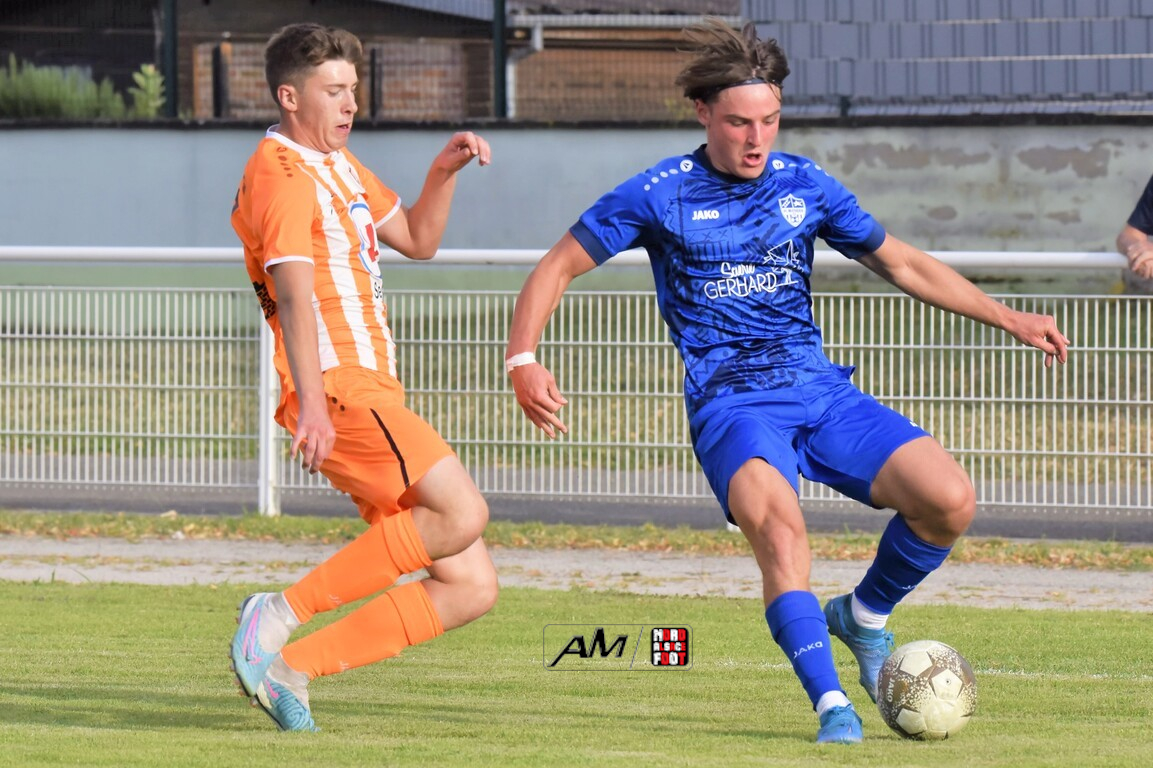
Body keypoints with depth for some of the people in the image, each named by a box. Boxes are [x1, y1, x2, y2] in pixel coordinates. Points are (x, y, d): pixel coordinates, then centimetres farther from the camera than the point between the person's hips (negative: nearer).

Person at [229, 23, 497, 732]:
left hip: (373, 394, 10)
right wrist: (311, 404, -33)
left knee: (471, 588, 2)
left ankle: (291, 665, 0)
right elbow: (294, 294, -21)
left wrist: (444, 172, 14)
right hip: (338, 389, -10)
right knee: (462, 512, -26)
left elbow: (417, 241, 33)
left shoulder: (338, 164, 23)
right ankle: (281, 613, -20)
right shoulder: (283, 174, -8)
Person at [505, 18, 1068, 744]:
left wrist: (1008, 318, 11)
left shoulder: (806, 186, 9)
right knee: (778, 523, -35)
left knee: (949, 500, -17)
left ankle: (864, 615, 11)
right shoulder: (661, 195, 1)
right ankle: (832, 705, -36)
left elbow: (903, 263, 18)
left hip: (819, 387, 4)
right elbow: (557, 268, 7)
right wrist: (524, 361, -8)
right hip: (731, 403, -4)